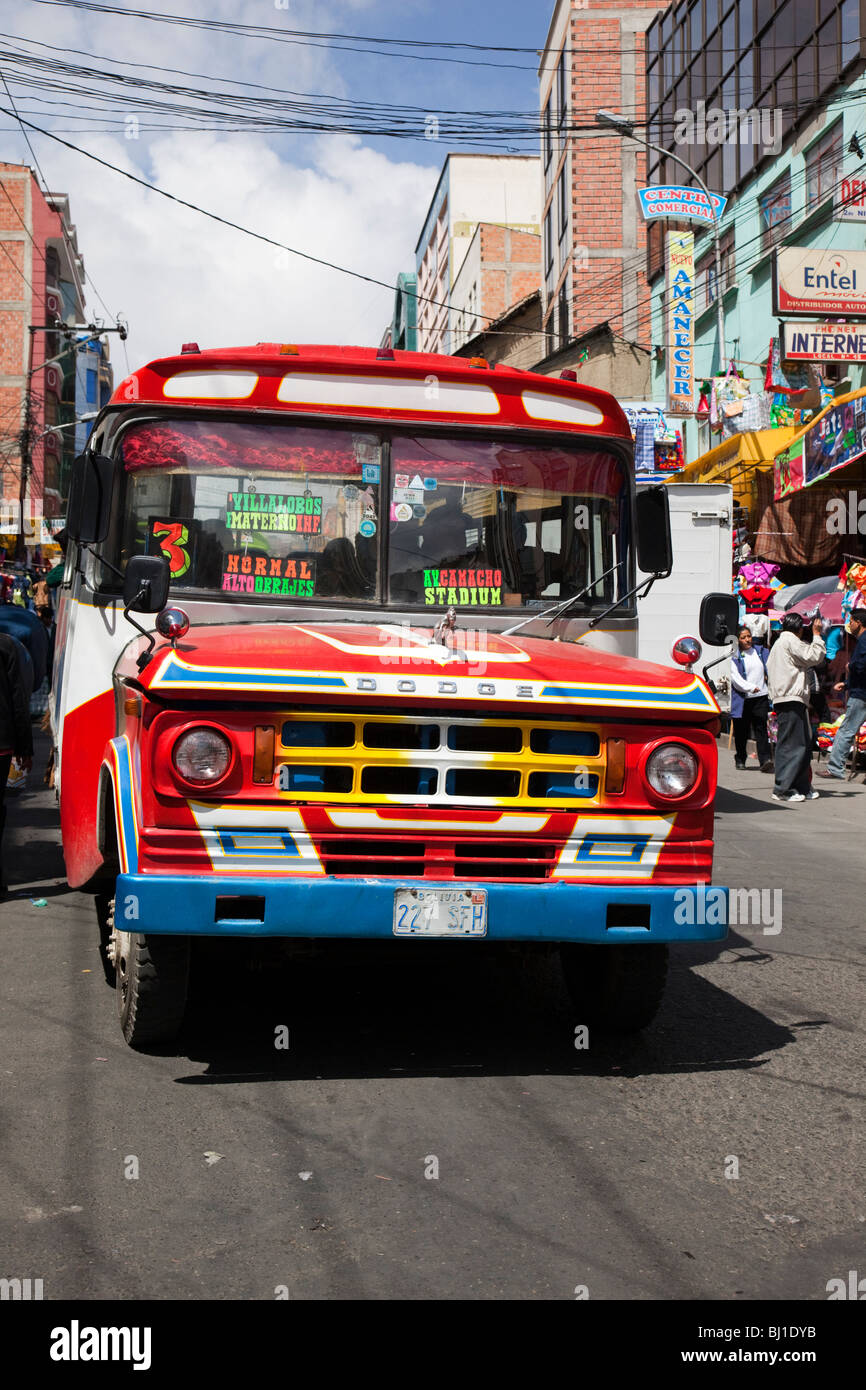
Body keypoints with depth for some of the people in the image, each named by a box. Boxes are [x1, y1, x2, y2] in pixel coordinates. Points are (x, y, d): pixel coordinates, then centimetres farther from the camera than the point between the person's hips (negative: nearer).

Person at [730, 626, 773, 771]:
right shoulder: (735, 656, -2)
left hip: (760, 698, 2)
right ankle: (740, 759, 23)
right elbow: (735, 677, -11)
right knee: (741, 730, 7)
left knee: (761, 728, -8)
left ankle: (765, 759, -15)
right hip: (742, 699, -2)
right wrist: (750, 688, -21)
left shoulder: (761, 651, 10)